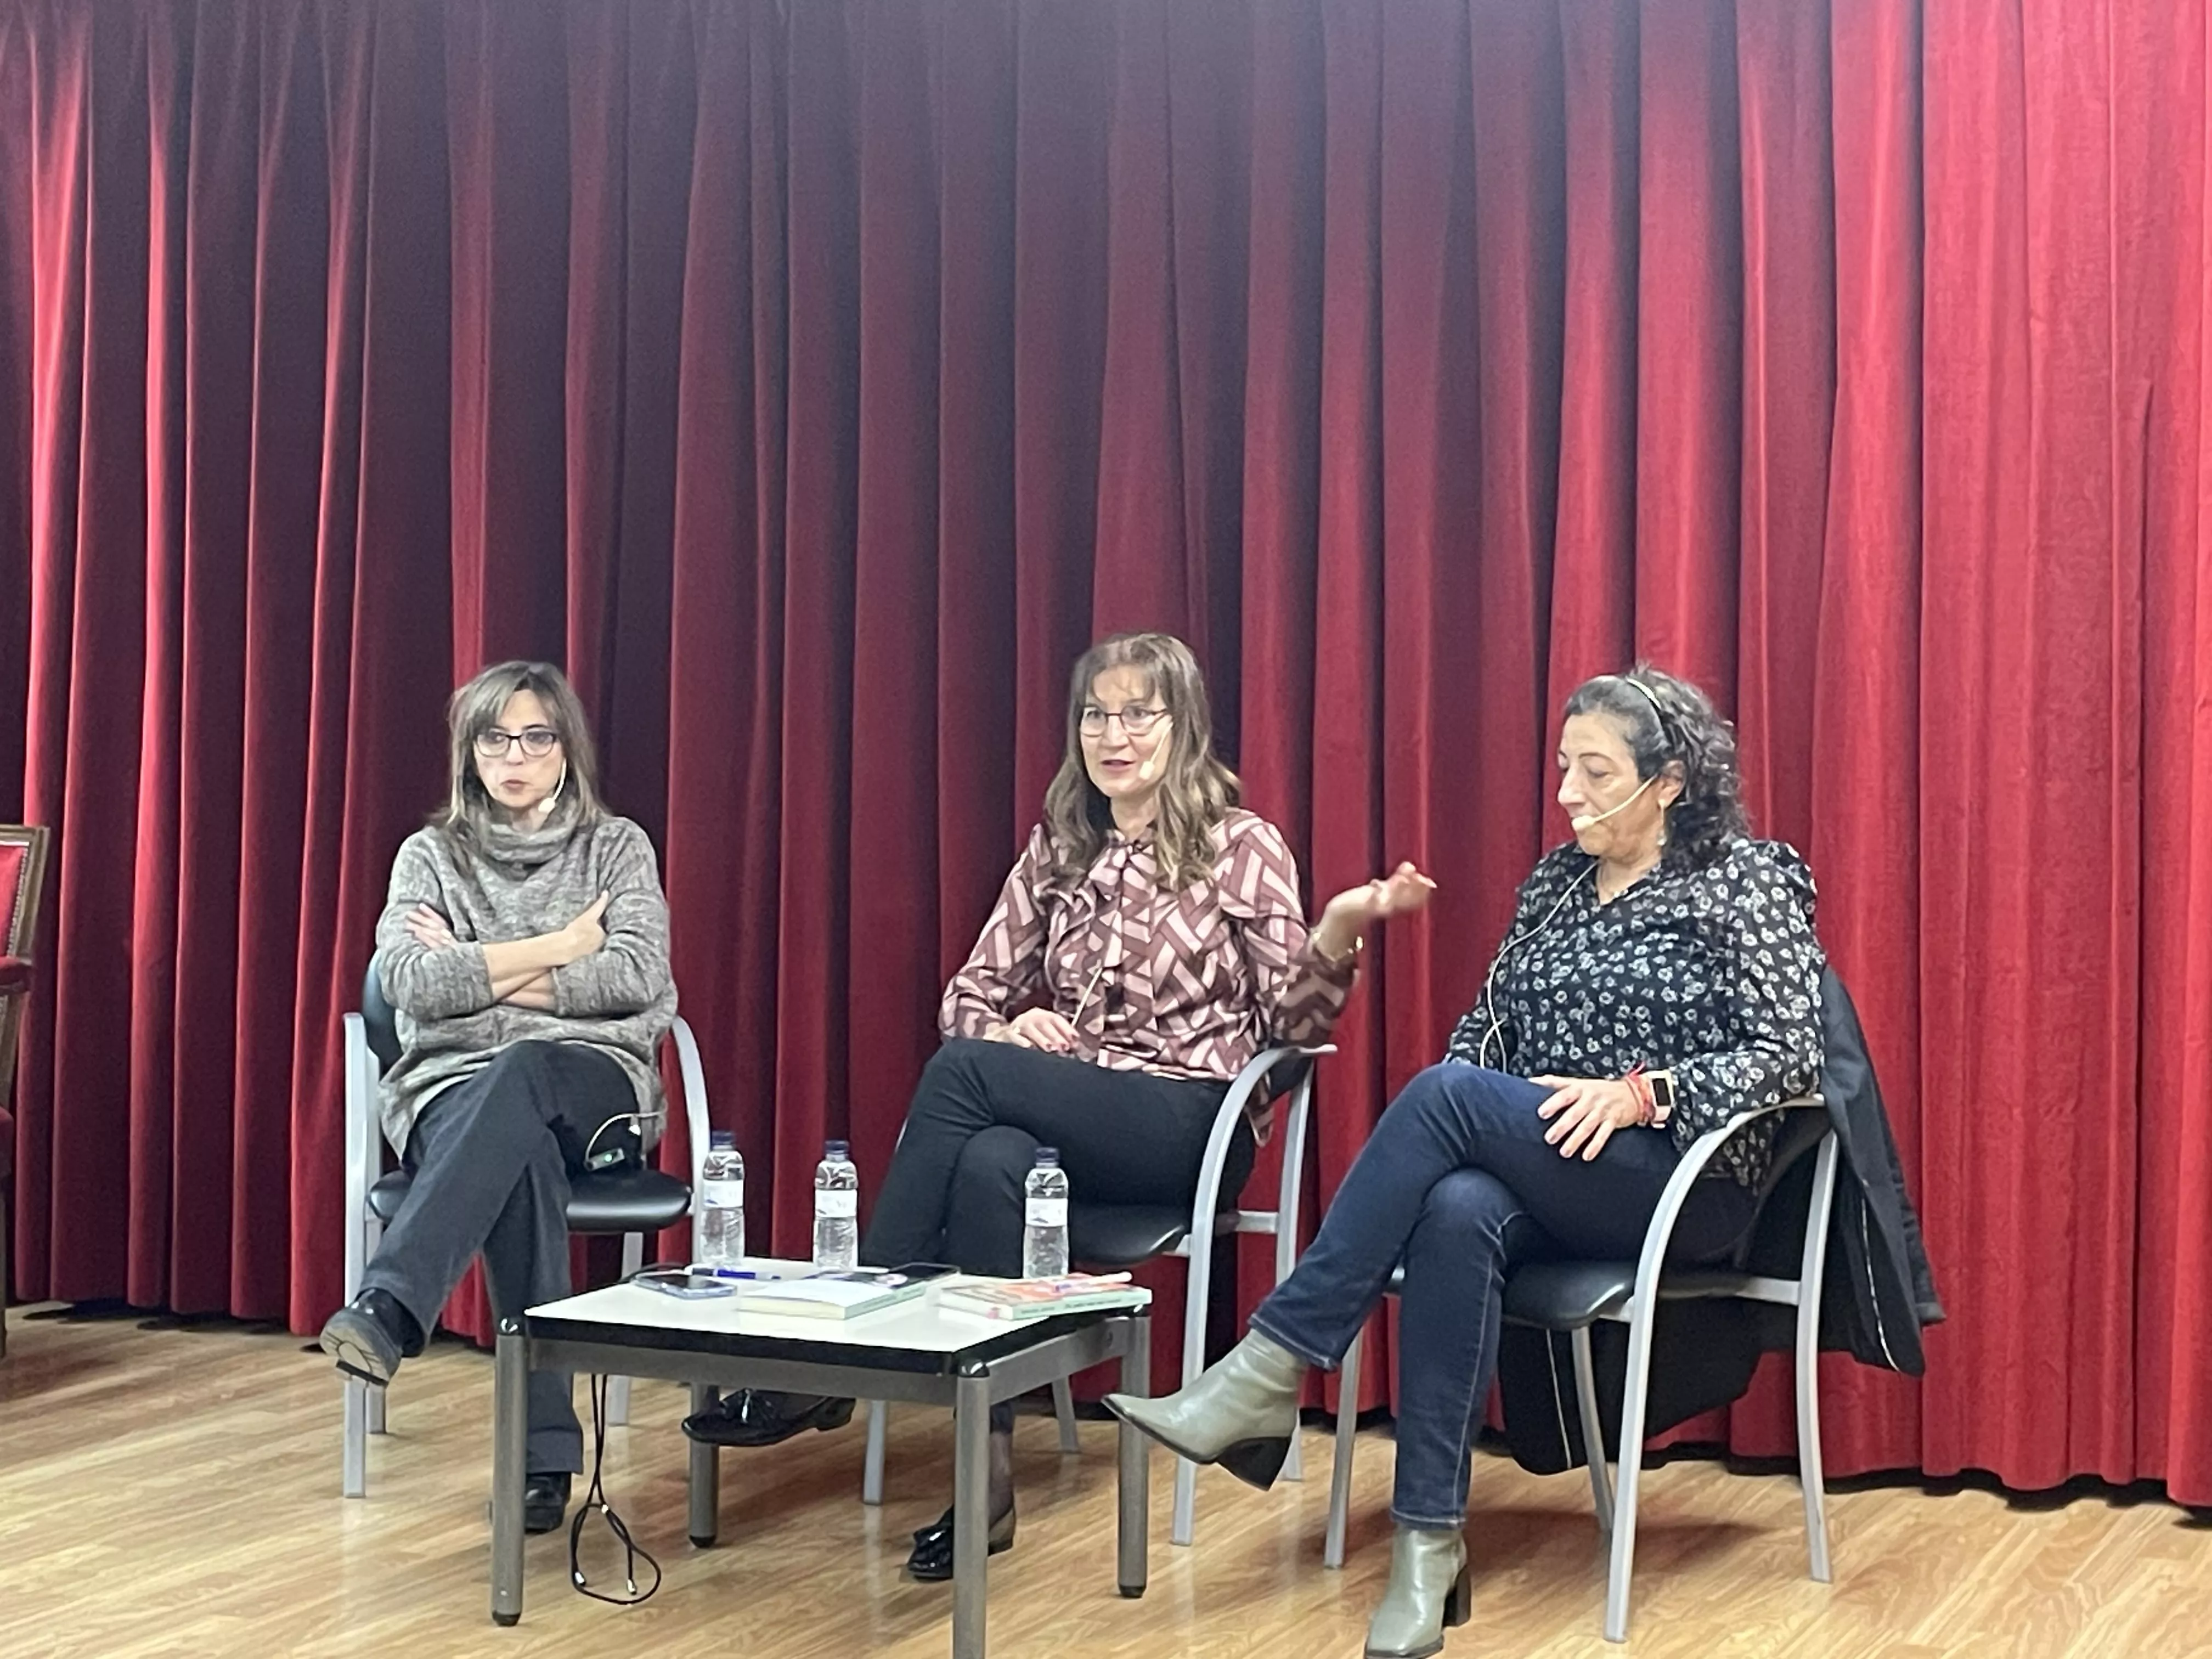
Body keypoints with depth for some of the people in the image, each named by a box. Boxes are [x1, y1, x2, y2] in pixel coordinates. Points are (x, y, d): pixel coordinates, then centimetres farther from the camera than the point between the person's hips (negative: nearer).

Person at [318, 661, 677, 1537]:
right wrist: (560, 948, -3)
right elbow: (409, 986, -4)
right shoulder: (431, 854, 14)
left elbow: (638, 977, -5)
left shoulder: (617, 846, 13)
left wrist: (478, 972, -5)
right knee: (521, 1154, -39)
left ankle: (386, 1308, -55)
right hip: (456, 1089, 0)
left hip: (593, 1085, 0)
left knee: (519, 1075, -39)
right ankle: (545, 1448, -45)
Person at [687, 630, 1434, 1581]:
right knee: (988, 1164, -34)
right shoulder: (1058, 850, 15)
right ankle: (987, 1474, -33)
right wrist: (1010, 1027, -8)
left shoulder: (1241, 846, 1)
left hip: (1190, 1122, -4)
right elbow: (967, 997, 15)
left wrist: (1337, 936, -23)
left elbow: (1289, 1022, -3)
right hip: (1063, 1120, 4)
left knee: (963, 1072, -28)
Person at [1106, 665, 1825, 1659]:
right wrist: (1451, 1122, -5)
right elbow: (1487, 1025, 17)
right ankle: (1428, 1546, -36)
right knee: (1457, 1214, -35)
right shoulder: (1556, 879, 16)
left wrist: (1642, 1092, -21)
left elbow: (1790, 1054, -9)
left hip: (1684, 1186, -5)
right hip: (1541, 1179, 5)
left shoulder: (1749, 879, -1)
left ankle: (1268, 1378, -30)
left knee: (1450, 1094, -30)